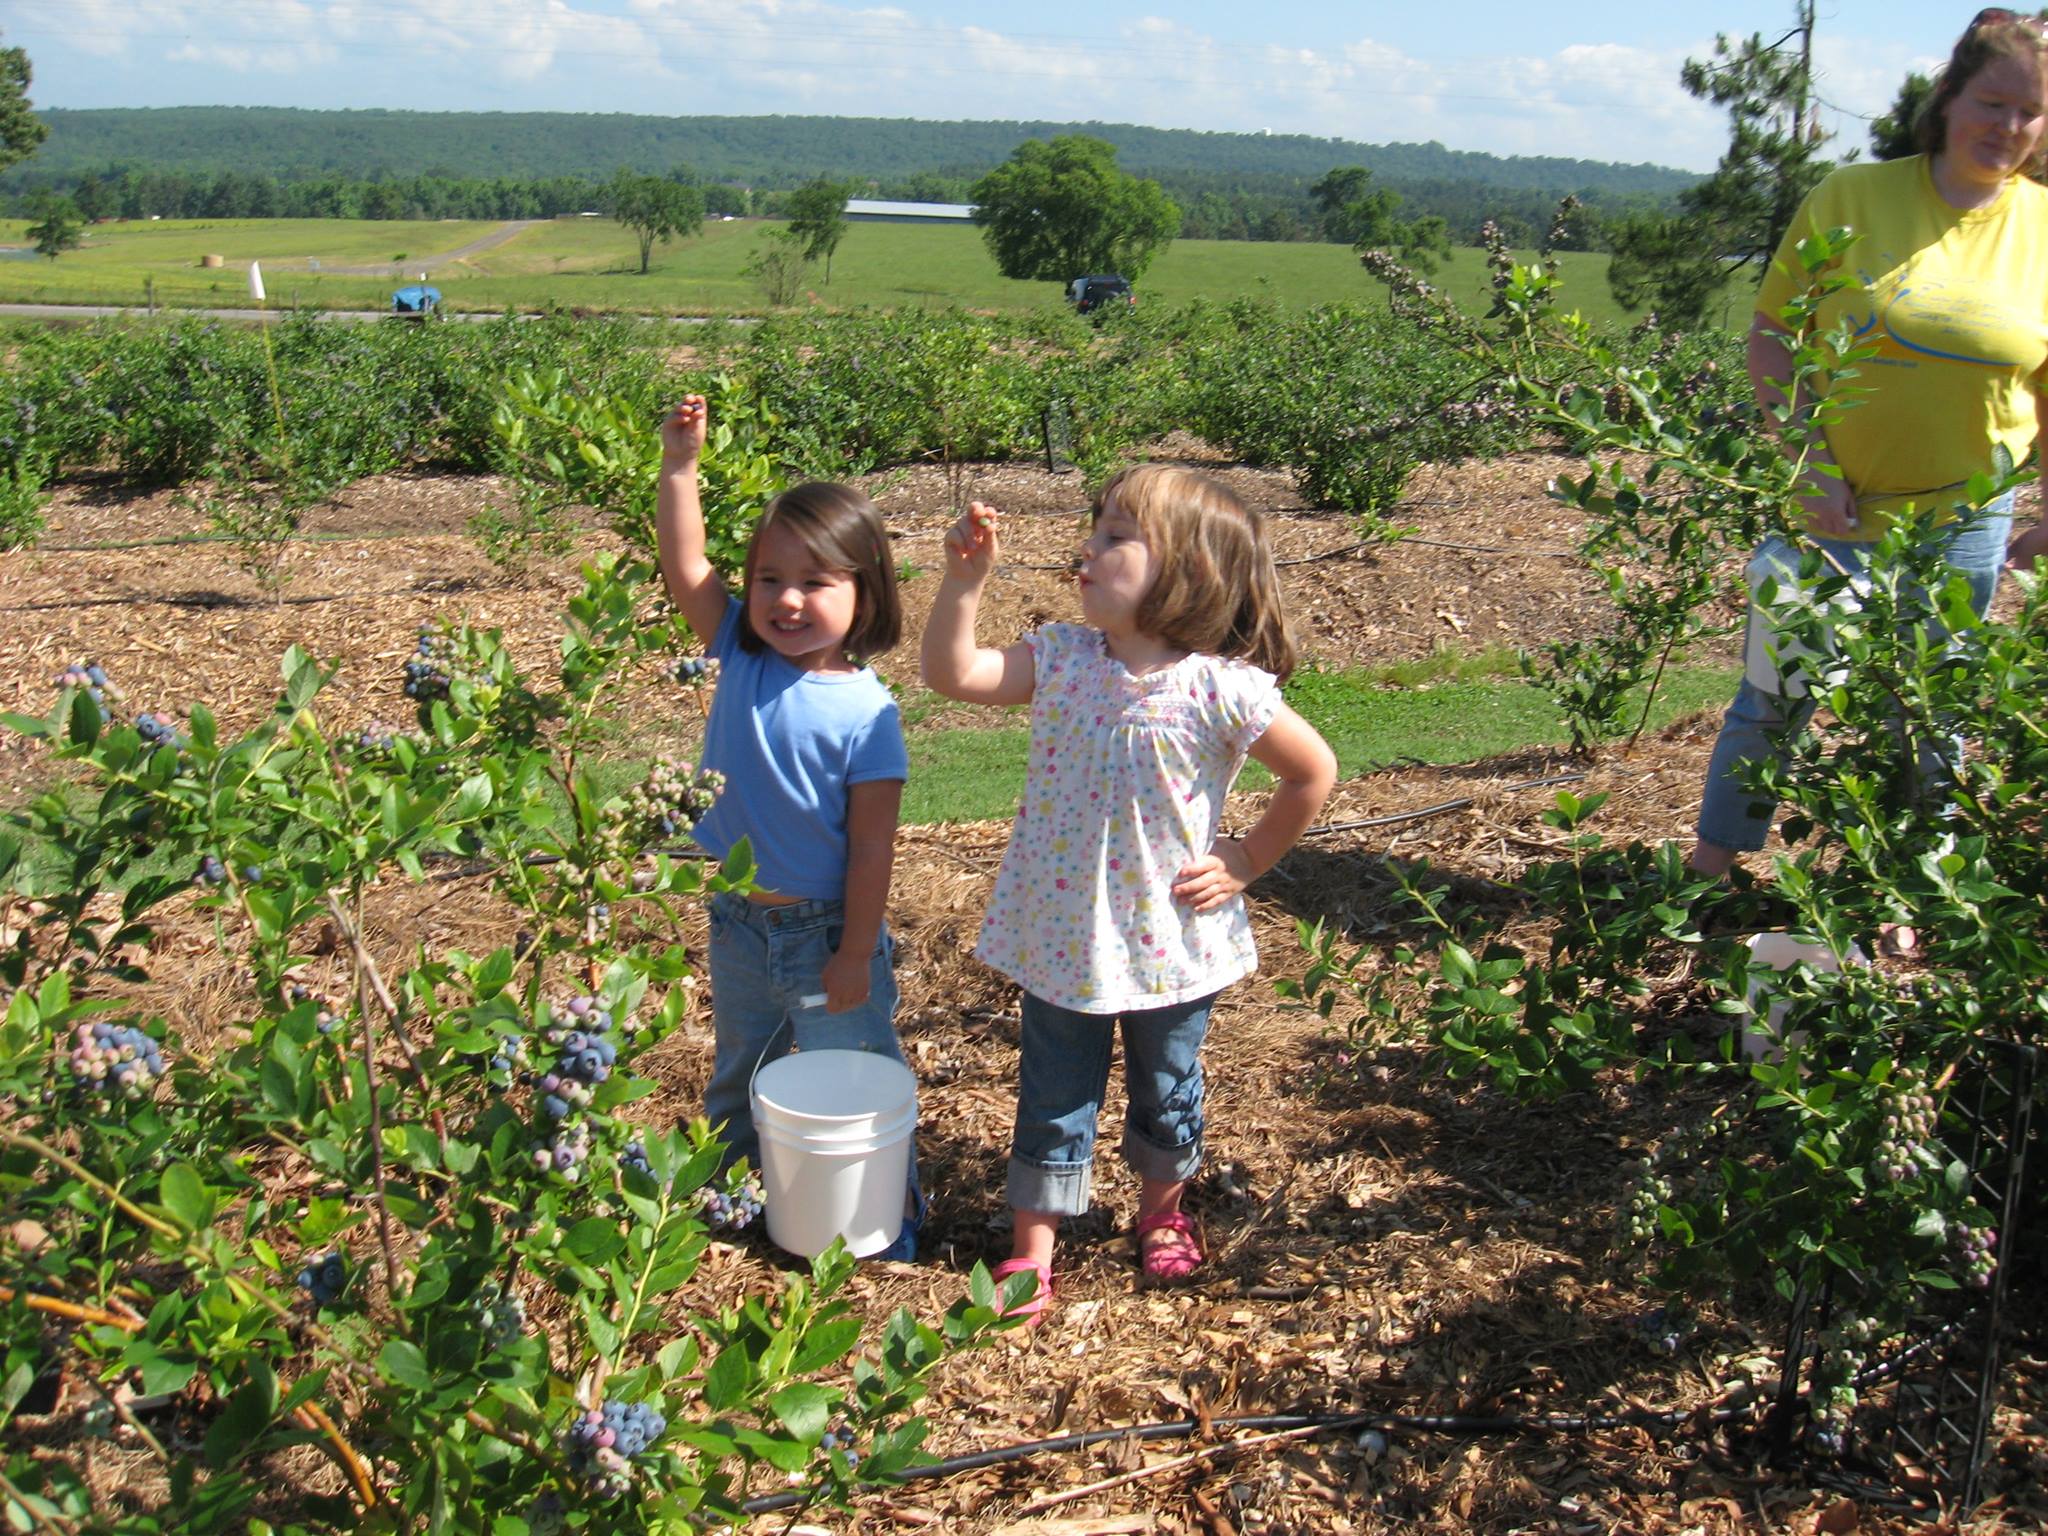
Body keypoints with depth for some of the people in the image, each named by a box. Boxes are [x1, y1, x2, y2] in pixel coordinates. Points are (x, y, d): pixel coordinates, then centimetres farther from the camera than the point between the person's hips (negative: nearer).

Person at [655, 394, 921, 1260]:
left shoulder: (866, 712, -21)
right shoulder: (742, 657, -7)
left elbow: (871, 844, -19)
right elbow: (684, 567, -14)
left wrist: (855, 954, -17)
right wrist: (679, 465, -22)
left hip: (824, 931, -5)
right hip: (738, 921, 5)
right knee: (739, 1075, 25)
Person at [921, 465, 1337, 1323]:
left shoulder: (1221, 689, -19)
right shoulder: (1061, 658, -7)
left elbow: (1314, 774, -8)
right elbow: (953, 673, -12)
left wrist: (1243, 865, -6)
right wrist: (965, 578, -21)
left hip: (1170, 939, -2)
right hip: (1060, 932, 2)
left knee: (1167, 1091, 22)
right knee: (1053, 1099, 14)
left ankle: (1162, 1214, 48)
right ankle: (1031, 1250, 30)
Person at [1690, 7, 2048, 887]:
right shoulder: (1850, 198, -5)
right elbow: (1770, 336, -4)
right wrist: (1809, 458, -13)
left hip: (1964, 526, 2)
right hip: (1832, 510, -1)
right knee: (1774, 697, 8)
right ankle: (1712, 867, 27)